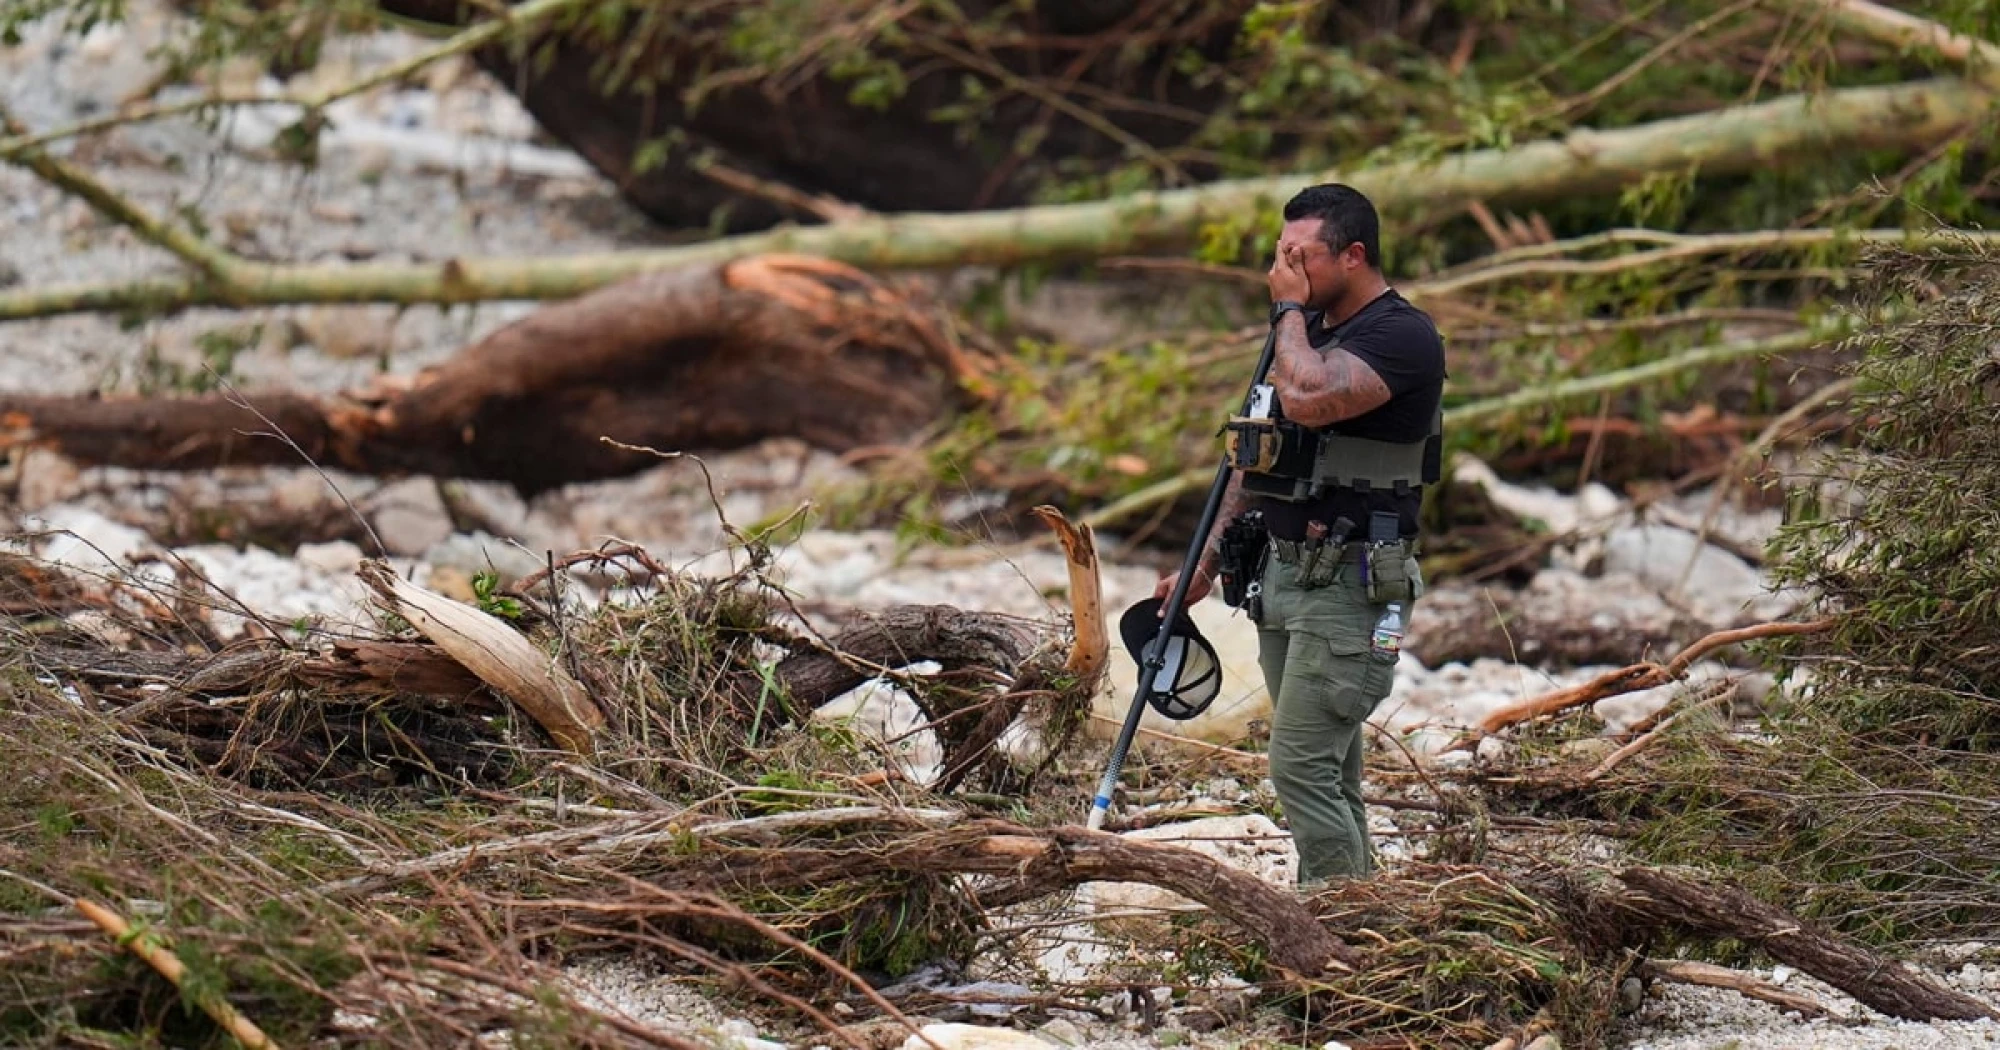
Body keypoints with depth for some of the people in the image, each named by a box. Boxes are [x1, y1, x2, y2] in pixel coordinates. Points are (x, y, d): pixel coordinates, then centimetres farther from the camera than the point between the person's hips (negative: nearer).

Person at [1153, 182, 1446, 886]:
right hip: (1285, 571, 9)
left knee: (1302, 768, -13)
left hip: (1351, 584, -9)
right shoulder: (1310, 332, 16)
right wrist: (1205, 563, 19)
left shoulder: (1402, 337, -13)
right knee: (1329, 776, 11)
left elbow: (1308, 400, -30)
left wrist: (1291, 310, -13)